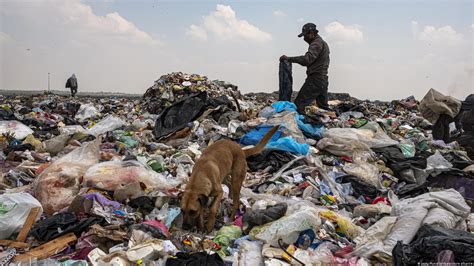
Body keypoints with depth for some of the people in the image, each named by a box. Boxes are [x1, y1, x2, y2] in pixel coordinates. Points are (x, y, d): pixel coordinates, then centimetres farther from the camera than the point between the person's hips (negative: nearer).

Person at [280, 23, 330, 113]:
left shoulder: (317, 44, -11)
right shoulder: (323, 43, 22)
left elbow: (307, 59, -26)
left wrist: (289, 58, -26)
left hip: (315, 80, -10)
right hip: (323, 80, 10)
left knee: (299, 104, -12)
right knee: (324, 107, 15)